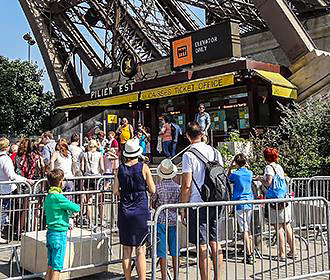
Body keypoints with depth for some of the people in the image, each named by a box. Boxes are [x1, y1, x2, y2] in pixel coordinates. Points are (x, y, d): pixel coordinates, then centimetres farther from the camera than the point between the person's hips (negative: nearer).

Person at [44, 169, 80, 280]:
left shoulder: (48, 197, 8)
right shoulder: (58, 197, -19)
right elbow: (76, 208, -15)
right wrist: (78, 206, 6)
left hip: (50, 233, 8)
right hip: (59, 234, -8)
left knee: (50, 267, 14)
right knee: (56, 269, -1)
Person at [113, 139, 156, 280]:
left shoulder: (120, 168, 2)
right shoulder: (143, 167, -5)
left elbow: (116, 192, 2)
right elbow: (152, 190, -3)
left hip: (124, 211, 3)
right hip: (140, 211, -3)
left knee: (126, 250, 12)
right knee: (140, 250, 3)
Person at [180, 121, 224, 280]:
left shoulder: (189, 155, -10)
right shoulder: (215, 152, 8)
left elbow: (186, 185, -13)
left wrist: (183, 208, -4)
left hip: (197, 204, -6)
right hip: (215, 203, 6)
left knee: (202, 246, 1)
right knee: (215, 243, 13)